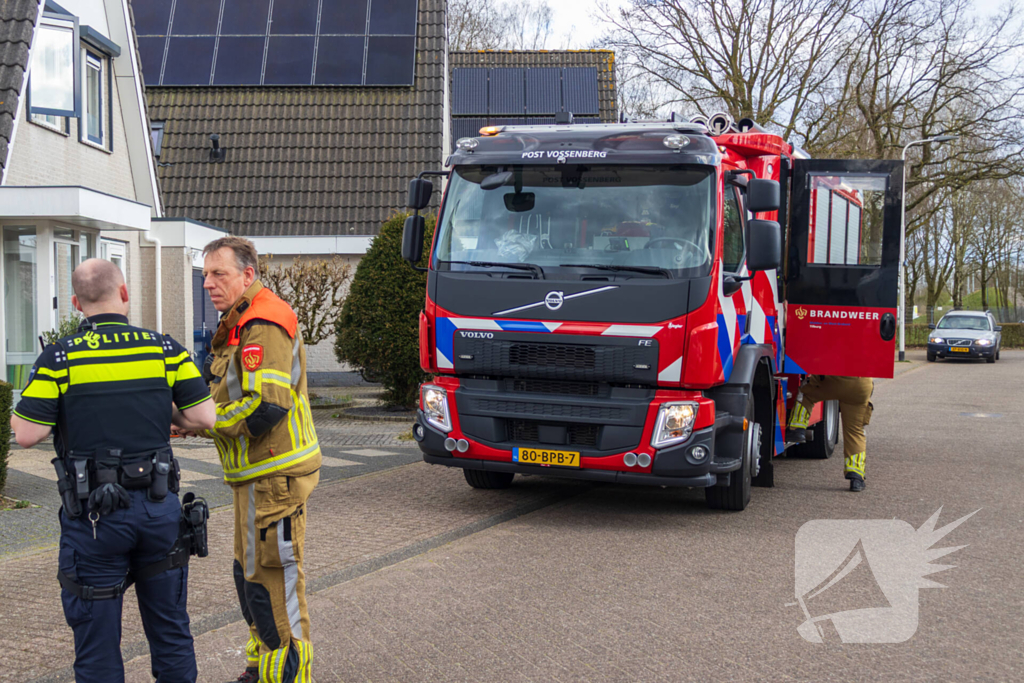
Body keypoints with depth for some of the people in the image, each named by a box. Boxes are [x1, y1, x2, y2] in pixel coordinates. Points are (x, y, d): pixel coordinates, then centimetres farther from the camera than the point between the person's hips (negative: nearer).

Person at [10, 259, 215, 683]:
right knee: (171, 632, 16)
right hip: (159, 505, 2)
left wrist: (18, 412, 11)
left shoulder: (60, 358, -8)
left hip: (94, 513, -2)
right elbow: (203, 417, -2)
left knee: (97, 646, 9)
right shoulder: (165, 349, -1)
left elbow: (26, 435, -11)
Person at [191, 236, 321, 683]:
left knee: (272, 581, -4)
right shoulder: (239, 324, 16)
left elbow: (265, 407, -27)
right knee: (250, 575, 20)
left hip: (275, 476, -11)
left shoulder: (265, 326, -19)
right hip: (257, 474, 11)